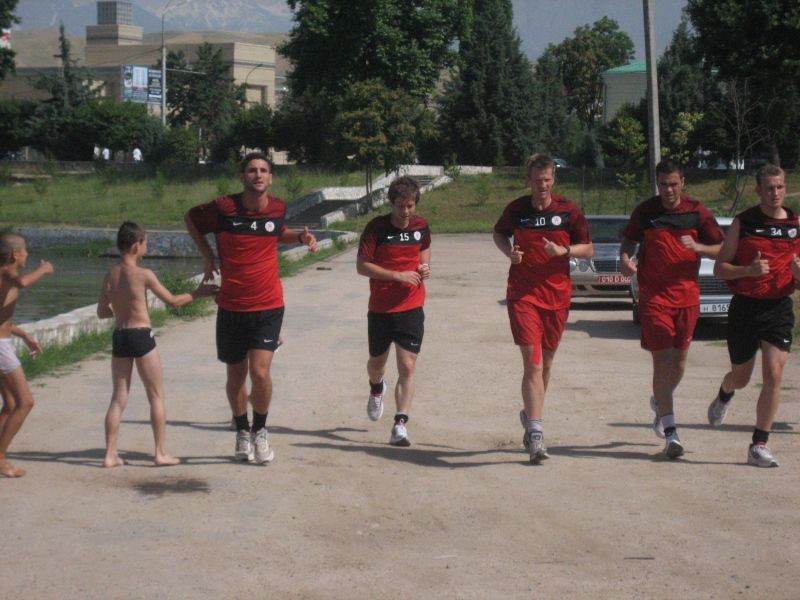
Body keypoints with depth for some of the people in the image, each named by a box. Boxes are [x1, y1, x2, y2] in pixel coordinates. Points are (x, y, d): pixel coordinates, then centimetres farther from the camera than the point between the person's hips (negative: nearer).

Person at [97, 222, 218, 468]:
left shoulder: (110, 275, 5)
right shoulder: (143, 274, -10)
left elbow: (102, 312, 9)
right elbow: (173, 301, -5)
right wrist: (198, 293, 8)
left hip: (119, 337, 5)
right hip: (141, 336, -5)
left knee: (118, 398, 9)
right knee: (156, 396, 6)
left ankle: (110, 454, 6)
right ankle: (161, 453, 6)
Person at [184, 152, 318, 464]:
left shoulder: (278, 208, 0)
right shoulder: (223, 208, -9)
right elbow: (191, 218, 10)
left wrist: (301, 237, 4)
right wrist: (207, 254, 1)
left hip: (268, 306, 0)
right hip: (231, 307, 0)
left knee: (260, 371, -14)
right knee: (236, 374, 10)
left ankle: (260, 430, 9)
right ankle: (242, 431, 31)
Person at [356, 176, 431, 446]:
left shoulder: (421, 226, 0)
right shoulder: (377, 227, -10)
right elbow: (361, 266, -12)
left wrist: (425, 267, -5)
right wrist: (397, 275, -20)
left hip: (411, 307, 1)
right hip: (380, 308, -1)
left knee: (407, 367, -11)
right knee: (377, 362, 17)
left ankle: (400, 425, -11)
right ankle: (377, 389, 52)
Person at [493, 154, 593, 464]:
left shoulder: (567, 210, 0)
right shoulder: (516, 209, 1)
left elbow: (588, 249, 6)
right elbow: (498, 233, 20)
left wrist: (564, 250, -14)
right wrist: (509, 251, -1)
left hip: (557, 294, 2)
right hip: (522, 294, -2)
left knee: (545, 363, 15)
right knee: (532, 364, -12)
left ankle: (530, 414, 39)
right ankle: (535, 434, -16)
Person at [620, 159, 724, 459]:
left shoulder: (697, 212, 1)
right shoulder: (645, 211, 0)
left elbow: (721, 249, 2)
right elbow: (628, 241, 13)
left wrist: (697, 247, -17)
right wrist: (625, 260, -8)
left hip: (687, 296, 2)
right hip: (654, 296, -2)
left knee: (679, 360, 11)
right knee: (662, 361, -10)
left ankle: (660, 402, 41)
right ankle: (670, 430, -11)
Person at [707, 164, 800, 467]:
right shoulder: (742, 223, -1)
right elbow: (719, 268, -1)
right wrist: (748, 269, -20)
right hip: (744, 307, -1)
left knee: (773, 375, -11)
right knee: (741, 377, 12)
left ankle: (759, 445, -2)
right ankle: (723, 397, 50)